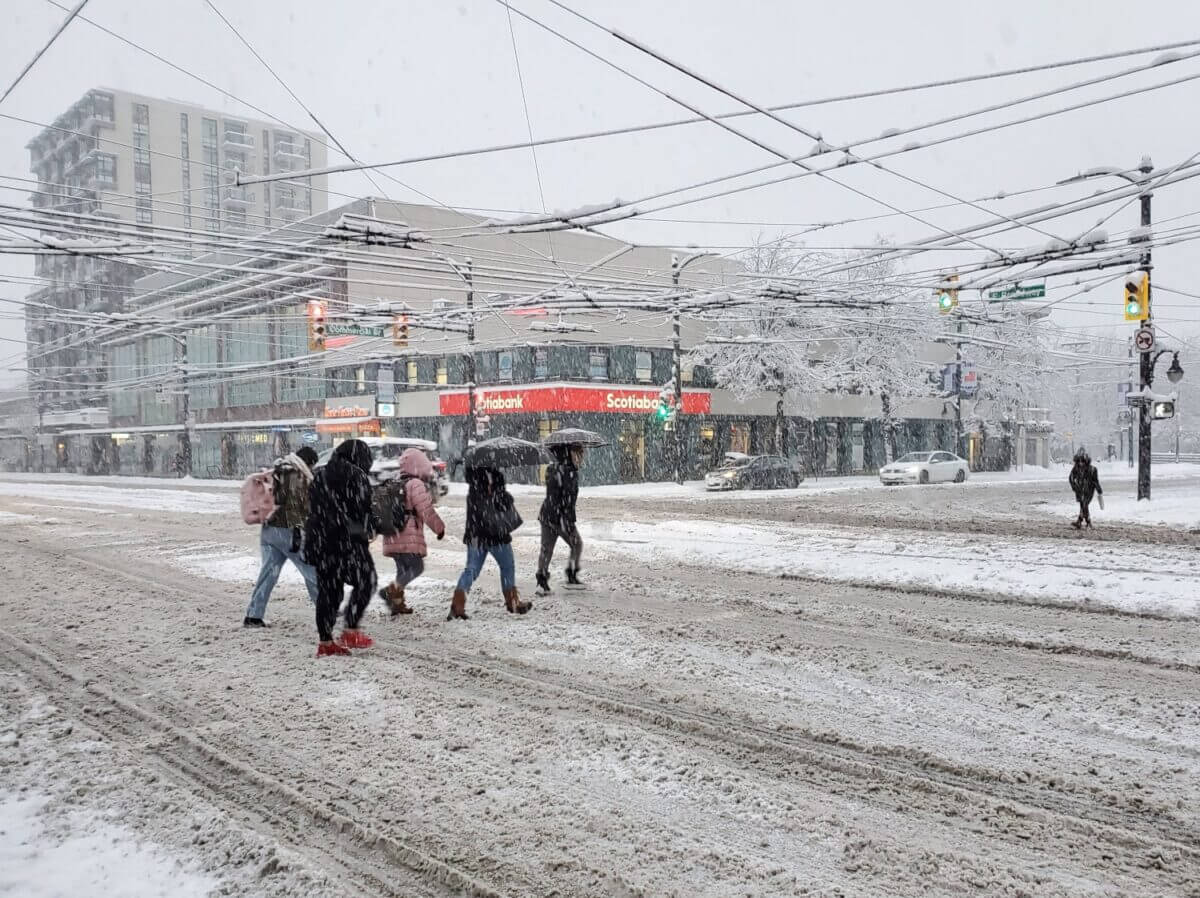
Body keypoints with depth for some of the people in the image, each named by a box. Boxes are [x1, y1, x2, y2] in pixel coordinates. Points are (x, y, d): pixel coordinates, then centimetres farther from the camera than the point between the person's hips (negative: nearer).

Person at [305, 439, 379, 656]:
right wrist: (377, 526, 7)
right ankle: (351, 631, -2)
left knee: (327, 589, 11)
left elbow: (312, 510, 17)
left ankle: (325, 641, 13)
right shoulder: (356, 476, -7)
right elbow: (363, 510, -10)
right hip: (348, 541, -7)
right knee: (365, 582, 6)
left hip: (319, 541, 7)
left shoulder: (319, 476, 16)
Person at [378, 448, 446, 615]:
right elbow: (426, 511, -12)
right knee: (416, 567, -5)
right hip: (408, 537, -9)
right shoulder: (416, 484, -9)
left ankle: (397, 603, 14)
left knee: (403, 570, 16)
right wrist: (440, 528, -1)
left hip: (392, 537, 9)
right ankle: (391, 590, -18)